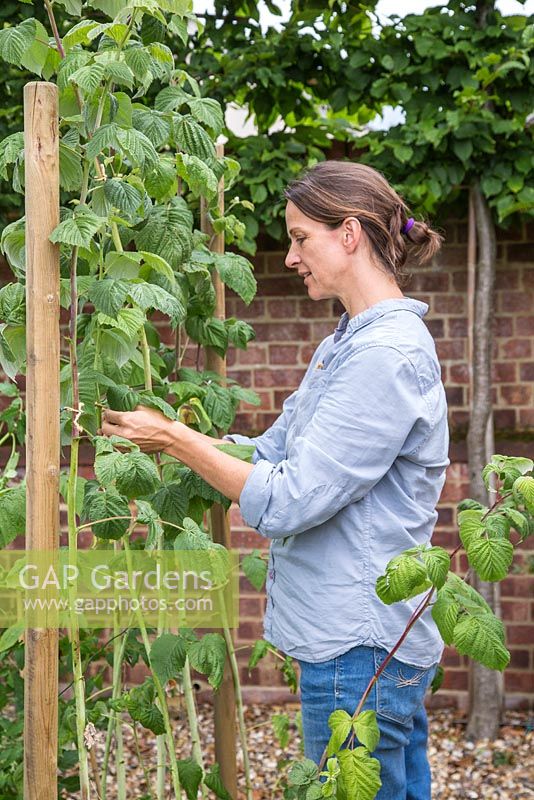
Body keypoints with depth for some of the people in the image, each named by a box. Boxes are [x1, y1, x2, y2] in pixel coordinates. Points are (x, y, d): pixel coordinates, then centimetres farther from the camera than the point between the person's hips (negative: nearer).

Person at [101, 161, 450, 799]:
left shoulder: (387, 356, -20)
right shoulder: (346, 343, 13)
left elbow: (287, 502, -22)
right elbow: (272, 452, 15)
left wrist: (176, 439, -14)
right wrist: (159, 434, 5)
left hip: (359, 650, -10)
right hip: (368, 638, 10)